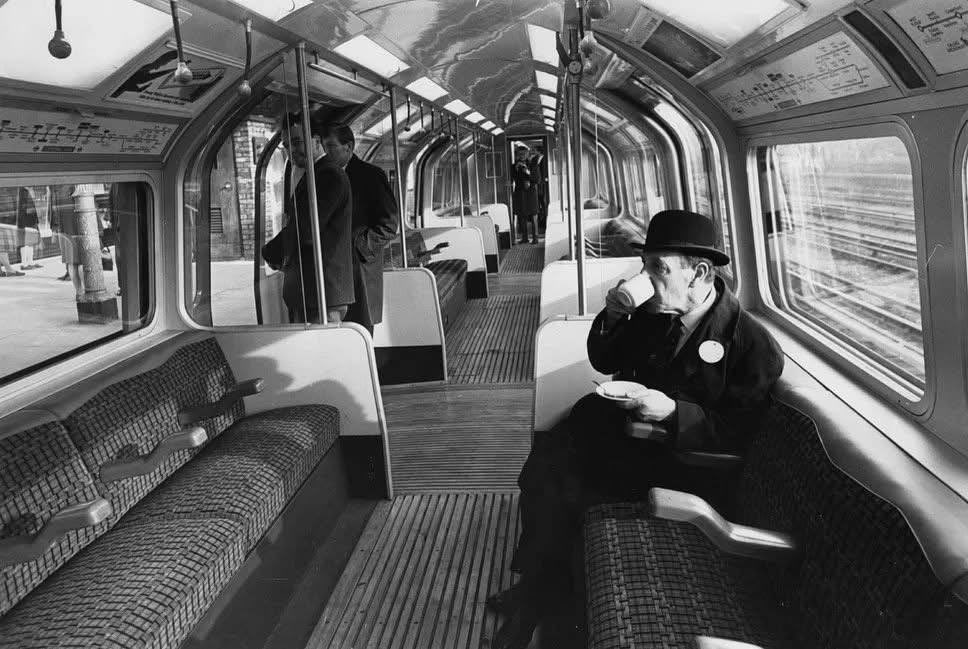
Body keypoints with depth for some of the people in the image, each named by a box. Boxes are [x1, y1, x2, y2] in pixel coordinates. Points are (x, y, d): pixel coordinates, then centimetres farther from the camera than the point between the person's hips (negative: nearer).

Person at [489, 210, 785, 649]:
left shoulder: (753, 343, -17)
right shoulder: (655, 313, 0)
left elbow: (738, 431, -16)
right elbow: (604, 363, 12)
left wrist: (673, 412, -30)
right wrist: (613, 316, -8)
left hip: (676, 459, -6)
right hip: (618, 427, 6)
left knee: (561, 493, -18)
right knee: (540, 472, -11)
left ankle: (534, 596, 6)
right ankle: (533, 584, 8)